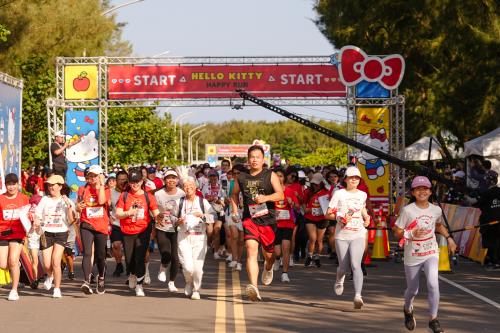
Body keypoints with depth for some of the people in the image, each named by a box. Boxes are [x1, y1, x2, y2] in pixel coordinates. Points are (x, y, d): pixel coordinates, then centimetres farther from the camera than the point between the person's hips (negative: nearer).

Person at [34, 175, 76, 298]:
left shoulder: (67, 201, 1)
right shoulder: (44, 200, 8)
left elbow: (71, 221, -6)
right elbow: (37, 216, 8)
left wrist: (69, 206, -18)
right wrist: (36, 224, -13)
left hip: (61, 233, -2)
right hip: (46, 234, 2)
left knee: (56, 262, -14)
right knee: (46, 264, -4)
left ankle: (57, 289, -1)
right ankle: (50, 276, 33)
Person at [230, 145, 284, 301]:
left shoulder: (270, 176, 1)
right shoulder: (241, 178, 8)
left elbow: (280, 195, -8)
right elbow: (234, 194, 26)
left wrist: (266, 198, -24)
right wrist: (234, 211, 13)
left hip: (268, 219, 0)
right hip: (249, 219, 0)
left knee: (268, 253, 14)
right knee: (251, 249, -21)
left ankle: (268, 267, 54)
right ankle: (253, 287, -33)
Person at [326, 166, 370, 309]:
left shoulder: (362, 195, 11)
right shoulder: (339, 194, 0)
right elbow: (328, 214, -2)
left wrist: (366, 218, 13)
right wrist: (339, 217, -20)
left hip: (358, 235, 1)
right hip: (342, 235, -1)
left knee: (356, 265, -18)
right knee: (343, 267, 7)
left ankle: (358, 295, -26)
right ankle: (339, 280, 44)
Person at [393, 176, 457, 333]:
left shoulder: (436, 210, -1)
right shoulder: (407, 210, -12)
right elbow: (397, 232, -8)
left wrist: (448, 237, 12)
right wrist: (412, 233, -25)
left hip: (431, 253, 1)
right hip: (412, 255, -1)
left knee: (433, 284, -21)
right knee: (413, 290, 12)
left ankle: (433, 318, -9)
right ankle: (408, 310, 45)